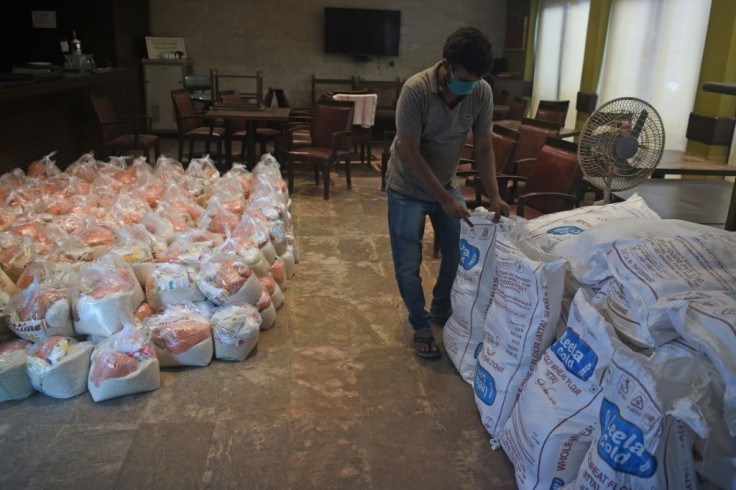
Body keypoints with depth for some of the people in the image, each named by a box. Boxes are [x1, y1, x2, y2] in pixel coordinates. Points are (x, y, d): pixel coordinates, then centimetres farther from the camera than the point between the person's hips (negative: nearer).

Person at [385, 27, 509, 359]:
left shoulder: (482, 93, -13)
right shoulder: (416, 90, -28)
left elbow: (483, 149, -5)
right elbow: (411, 154, -25)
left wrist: (494, 196, -15)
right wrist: (445, 200, -25)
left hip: (447, 184, 5)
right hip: (409, 188, -4)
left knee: (460, 255, 9)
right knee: (408, 266, 0)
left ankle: (441, 311, 34)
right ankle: (421, 326, 22)